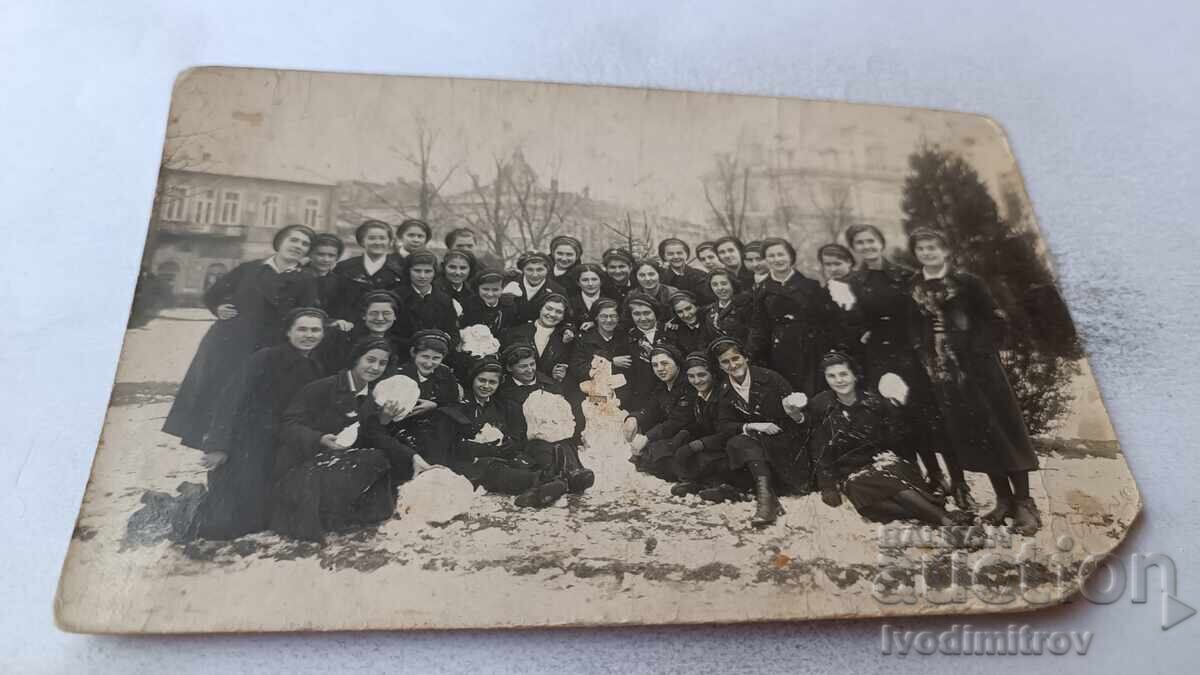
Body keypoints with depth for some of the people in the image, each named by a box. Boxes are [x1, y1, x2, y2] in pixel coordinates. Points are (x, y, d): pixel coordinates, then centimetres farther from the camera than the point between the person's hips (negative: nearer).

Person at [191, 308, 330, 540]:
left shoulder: (317, 369, 6)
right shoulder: (266, 358, -11)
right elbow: (232, 399, -15)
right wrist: (219, 445, -20)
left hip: (282, 451, 6)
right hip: (247, 446, -6)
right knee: (226, 521, -6)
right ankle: (191, 504, 20)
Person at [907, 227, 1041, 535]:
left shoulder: (966, 281, -4)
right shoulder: (913, 288, 7)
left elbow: (994, 318, -3)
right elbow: (914, 329, 12)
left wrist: (977, 346, -8)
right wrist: (926, 358, 4)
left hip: (978, 365, -4)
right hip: (943, 371, 4)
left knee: (1001, 428, -1)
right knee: (970, 434, 7)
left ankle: (1024, 503, 6)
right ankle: (1003, 500, 18)